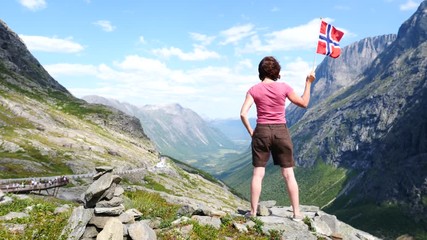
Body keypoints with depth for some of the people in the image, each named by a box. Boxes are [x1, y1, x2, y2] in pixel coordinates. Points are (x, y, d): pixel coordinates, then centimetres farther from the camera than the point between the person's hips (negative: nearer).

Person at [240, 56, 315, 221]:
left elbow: (243, 113, -10)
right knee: (288, 174, 7)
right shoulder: (284, 87, -2)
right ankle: (297, 213, 13)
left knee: (258, 174, 7)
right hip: (281, 132, 0)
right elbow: (304, 103, 7)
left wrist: (251, 132, 1)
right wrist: (308, 83, 15)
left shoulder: (254, 90, -2)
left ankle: (253, 212, 11)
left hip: (261, 132, 0)